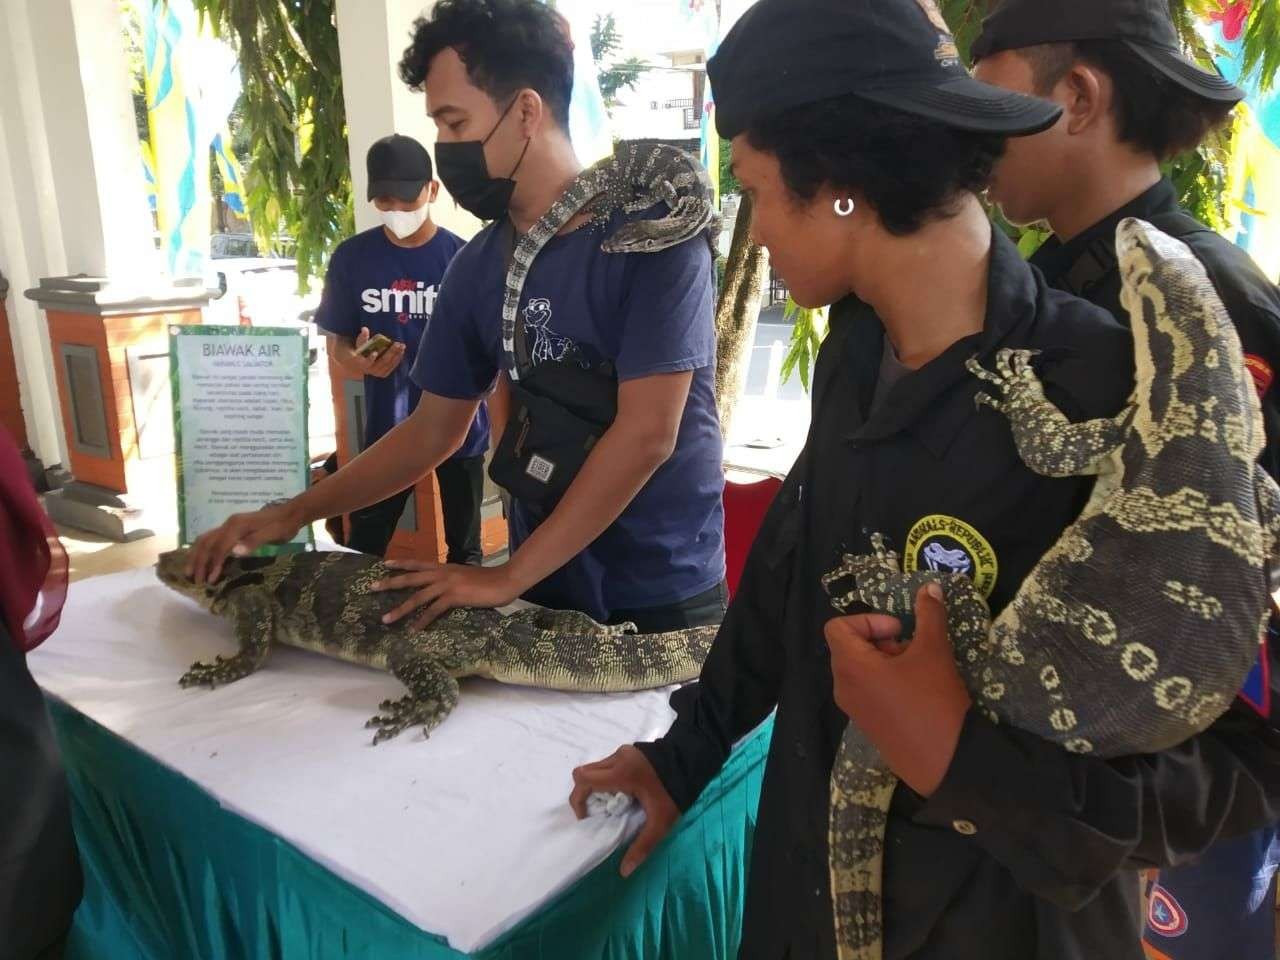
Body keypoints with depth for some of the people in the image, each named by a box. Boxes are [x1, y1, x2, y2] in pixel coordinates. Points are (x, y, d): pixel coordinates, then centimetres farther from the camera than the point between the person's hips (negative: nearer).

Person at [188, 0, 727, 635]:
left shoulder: (652, 231, -16)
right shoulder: (477, 267, 1)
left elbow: (646, 434, -21)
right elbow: (433, 429, 9)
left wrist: (507, 577, -18)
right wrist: (294, 513, 3)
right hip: (543, 587, 5)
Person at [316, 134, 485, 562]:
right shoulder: (352, 257, -1)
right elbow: (337, 342, 5)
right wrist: (357, 361, -17)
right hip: (386, 425, 1)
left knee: (464, 544, 14)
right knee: (364, 546, 4)